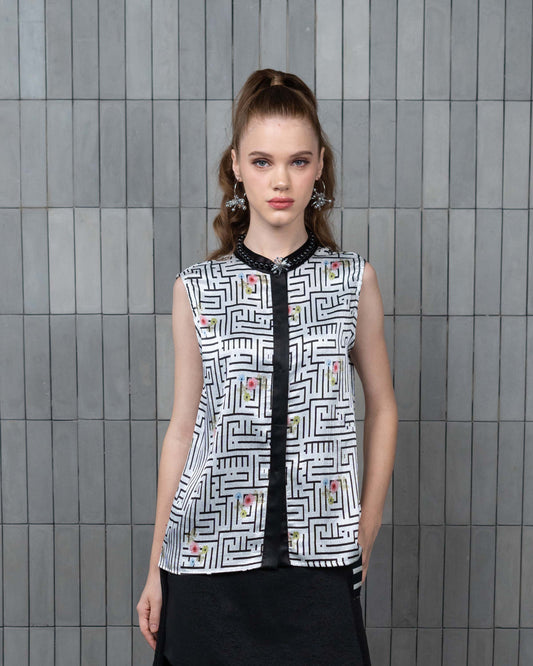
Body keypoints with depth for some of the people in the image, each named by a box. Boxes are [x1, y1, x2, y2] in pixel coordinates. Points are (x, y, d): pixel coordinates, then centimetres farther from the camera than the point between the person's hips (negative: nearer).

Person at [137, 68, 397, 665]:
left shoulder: (354, 280, 1)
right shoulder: (197, 289, 0)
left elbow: (382, 406, 11)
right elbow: (182, 427, 5)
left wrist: (367, 528, 7)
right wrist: (156, 571, 7)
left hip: (319, 560, 0)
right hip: (211, 555, 0)